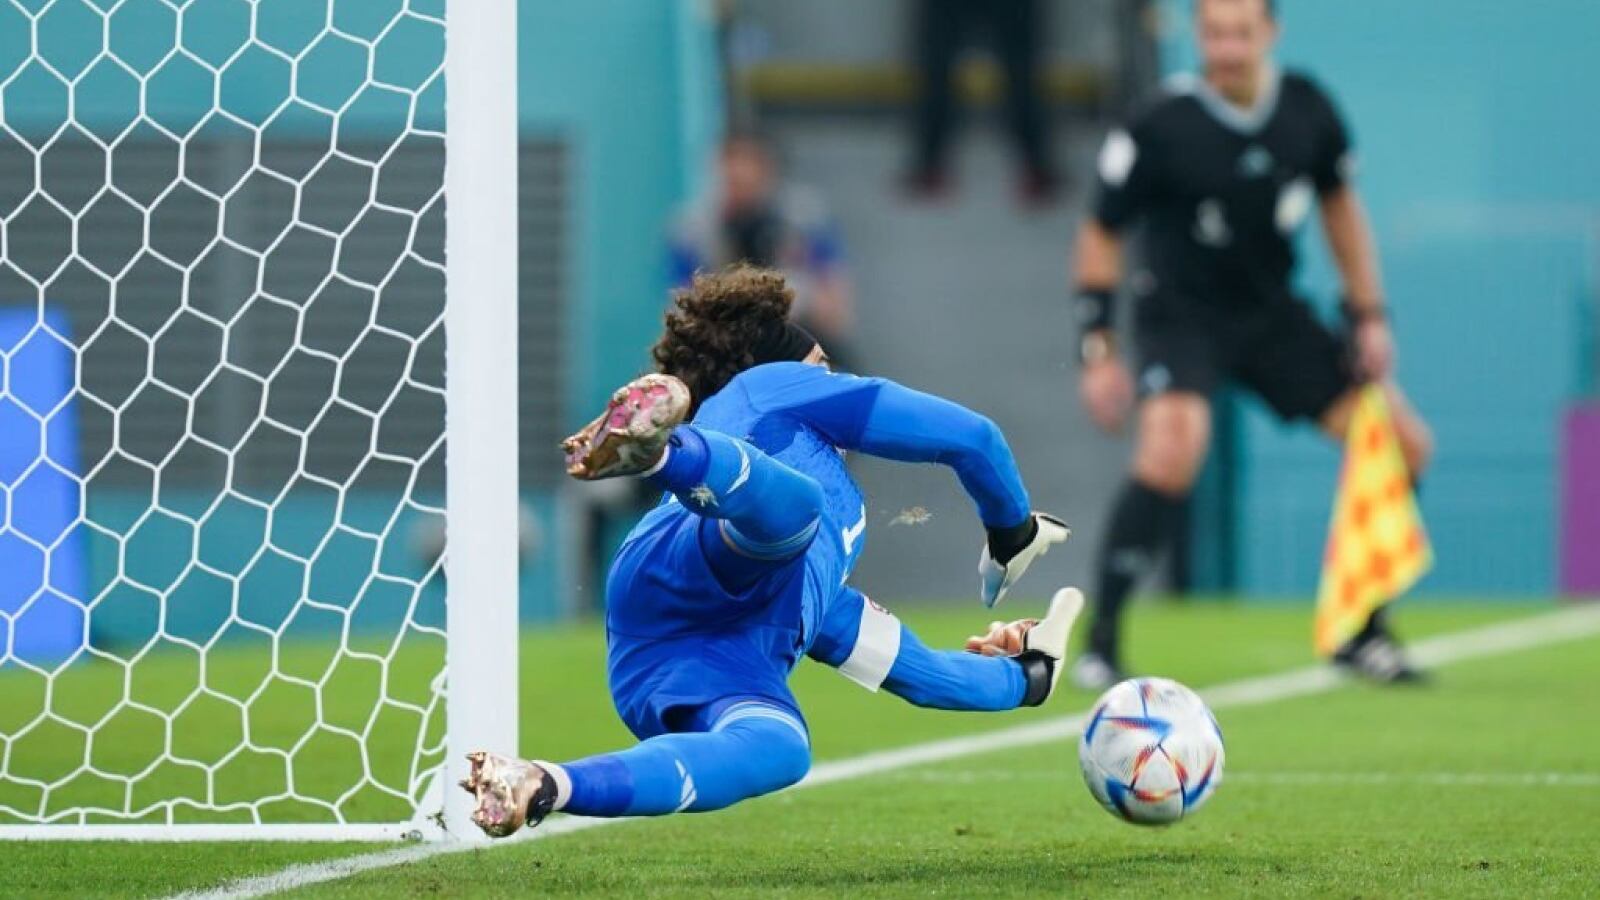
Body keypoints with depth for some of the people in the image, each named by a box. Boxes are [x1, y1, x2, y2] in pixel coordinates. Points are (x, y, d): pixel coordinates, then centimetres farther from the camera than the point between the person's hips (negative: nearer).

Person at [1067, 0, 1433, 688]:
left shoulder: (1305, 109, -8)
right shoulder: (1161, 129, -20)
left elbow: (1339, 205, 10)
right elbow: (1101, 236, -9)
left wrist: (1369, 315, 6)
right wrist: (1098, 350, -14)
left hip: (1272, 314, 5)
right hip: (1182, 314, -5)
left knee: (1403, 445, 0)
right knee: (1172, 450, -32)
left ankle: (1358, 632, 15)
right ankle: (1099, 643, -21)